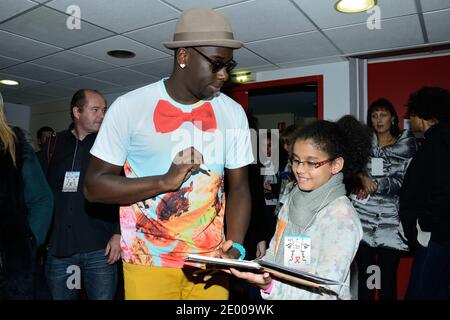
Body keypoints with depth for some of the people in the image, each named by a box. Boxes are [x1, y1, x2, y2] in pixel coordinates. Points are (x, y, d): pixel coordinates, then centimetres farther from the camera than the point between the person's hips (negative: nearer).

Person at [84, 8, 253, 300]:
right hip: (148, 262, -2)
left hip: (210, 261, 3)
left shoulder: (233, 113, 0)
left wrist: (235, 248, -12)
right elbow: (94, 186, -7)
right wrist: (165, 180, -21)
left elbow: (238, 188, 3)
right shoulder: (130, 107, -8)